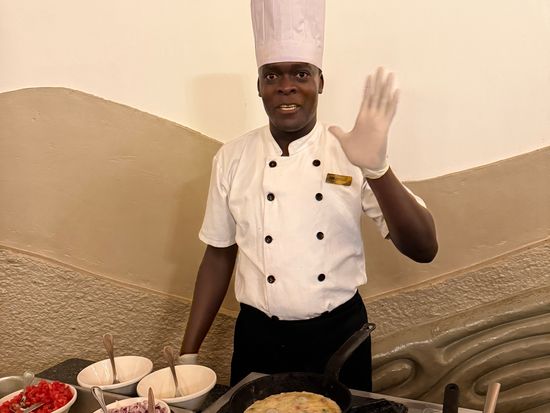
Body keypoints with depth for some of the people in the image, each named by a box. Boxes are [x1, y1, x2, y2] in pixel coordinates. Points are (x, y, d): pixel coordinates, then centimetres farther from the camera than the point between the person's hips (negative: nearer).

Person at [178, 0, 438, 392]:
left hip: (338, 336, -1)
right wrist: (189, 353, 2)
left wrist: (377, 169, -33)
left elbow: (424, 249, -17)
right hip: (258, 339, 1)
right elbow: (219, 256, 3)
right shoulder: (233, 158, -5)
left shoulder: (351, 154, -10)